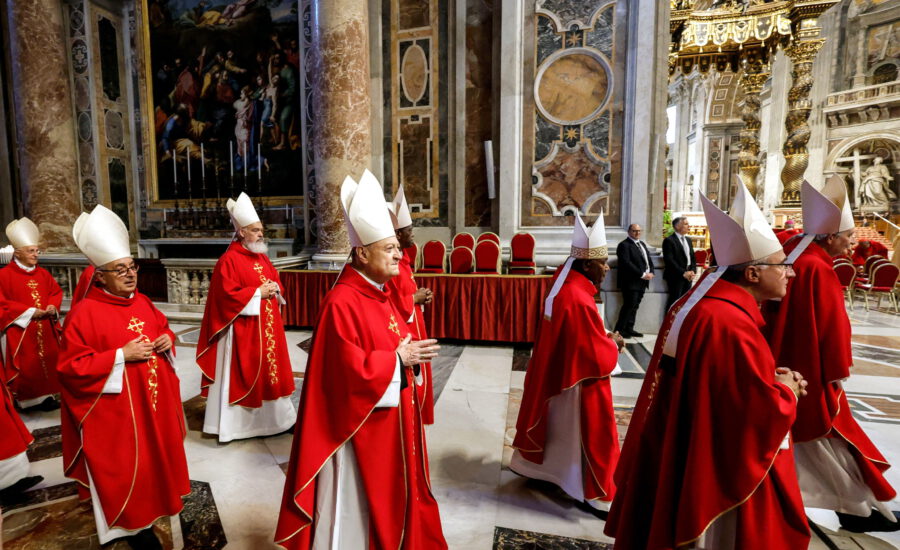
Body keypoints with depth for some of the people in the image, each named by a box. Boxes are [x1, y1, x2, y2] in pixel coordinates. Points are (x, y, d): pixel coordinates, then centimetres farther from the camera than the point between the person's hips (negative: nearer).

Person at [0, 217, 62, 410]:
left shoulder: (43, 273, 10)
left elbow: (56, 292, 14)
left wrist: (52, 307, -6)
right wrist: (29, 312, -17)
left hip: (45, 328, 5)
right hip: (21, 331, -5)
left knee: (48, 360, 8)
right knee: (26, 365, 0)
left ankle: (46, 395, 18)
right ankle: (26, 398, 10)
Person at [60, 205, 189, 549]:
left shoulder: (142, 302, 4)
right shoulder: (85, 314, -17)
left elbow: (163, 328, 18)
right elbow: (71, 367, -17)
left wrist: (168, 340, -5)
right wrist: (121, 356, -25)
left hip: (154, 402, 7)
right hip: (116, 411, -7)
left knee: (155, 456, 21)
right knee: (125, 467, 6)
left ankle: (152, 503, 43)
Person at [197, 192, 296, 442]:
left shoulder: (262, 257, 12)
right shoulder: (229, 260, -13)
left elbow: (276, 281, 17)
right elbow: (227, 294, -20)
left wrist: (274, 289, -4)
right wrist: (258, 293, -19)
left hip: (267, 327, 8)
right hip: (242, 330, -8)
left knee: (268, 369, 15)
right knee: (242, 374, 1)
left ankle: (268, 416, 30)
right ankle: (235, 422, 14)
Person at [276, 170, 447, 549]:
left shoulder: (380, 295, 5)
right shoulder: (341, 304, -24)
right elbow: (349, 370, -27)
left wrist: (410, 355, -3)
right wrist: (398, 359, -21)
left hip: (389, 417, 9)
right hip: (359, 423, -9)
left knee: (388, 495, 25)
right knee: (359, 501, 11)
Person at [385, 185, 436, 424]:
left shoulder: (402, 259, 8)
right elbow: (391, 307, -27)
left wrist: (419, 296, 1)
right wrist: (416, 299, -14)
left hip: (411, 332, 11)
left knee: (415, 383, 21)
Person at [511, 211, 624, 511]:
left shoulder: (564, 287, 0)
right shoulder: (579, 300, -29)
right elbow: (598, 357, -24)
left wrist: (603, 337, 4)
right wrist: (613, 344, -6)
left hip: (556, 375, 9)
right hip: (578, 382, -9)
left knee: (557, 427, 24)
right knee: (590, 434, 8)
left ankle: (535, 464, 41)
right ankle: (596, 493, 24)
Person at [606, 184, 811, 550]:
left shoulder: (697, 304, 3)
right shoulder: (730, 324, -27)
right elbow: (763, 413, -27)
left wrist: (768, 377, 4)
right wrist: (785, 391, -7)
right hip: (722, 471, -9)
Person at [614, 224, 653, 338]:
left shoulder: (642, 244, 20)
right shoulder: (624, 245, -8)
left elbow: (648, 259, 20)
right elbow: (627, 263, -18)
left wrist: (651, 272, 1)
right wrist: (642, 274, -18)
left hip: (642, 281, 8)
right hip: (631, 282, -8)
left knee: (635, 306, 10)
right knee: (629, 305, -8)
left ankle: (629, 329, 16)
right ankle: (619, 330, -1)